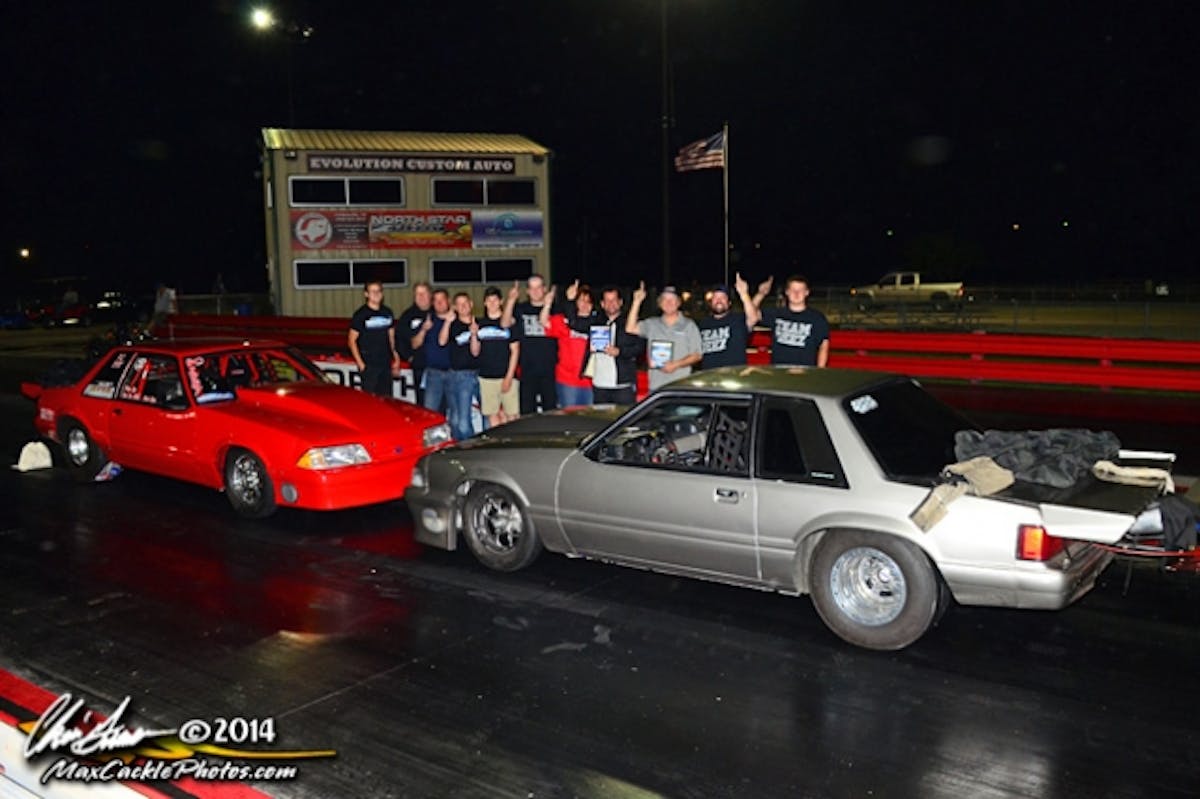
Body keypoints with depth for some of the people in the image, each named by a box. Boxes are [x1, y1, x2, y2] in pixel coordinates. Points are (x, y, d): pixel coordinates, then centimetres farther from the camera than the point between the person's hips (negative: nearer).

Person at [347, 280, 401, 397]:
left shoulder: (387, 312, 10)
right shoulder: (360, 315, -5)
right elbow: (351, 340, -4)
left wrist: (396, 357, 9)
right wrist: (360, 363, -11)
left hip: (386, 364, 5)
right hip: (369, 365, -5)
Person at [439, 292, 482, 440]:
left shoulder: (477, 325, -1)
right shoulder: (452, 324, 8)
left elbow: (475, 352, -7)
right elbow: (442, 341, -6)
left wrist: (474, 334, -23)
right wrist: (448, 321, -14)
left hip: (469, 374, -4)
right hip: (451, 373, 4)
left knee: (463, 420, -14)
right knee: (454, 419, 12)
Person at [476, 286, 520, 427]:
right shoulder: (480, 324, 10)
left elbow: (515, 351, 0)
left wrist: (509, 377, -7)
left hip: (507, 376, -3)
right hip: (486, 377, 3)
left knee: (512, 416, -3)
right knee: (492, 416, 4)